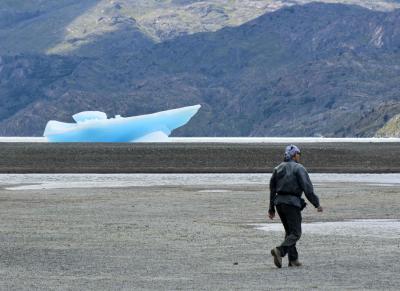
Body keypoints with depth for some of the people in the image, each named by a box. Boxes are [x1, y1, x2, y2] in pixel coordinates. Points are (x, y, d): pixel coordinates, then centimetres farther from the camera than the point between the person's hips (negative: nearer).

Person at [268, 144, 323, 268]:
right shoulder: (299, 168, -5)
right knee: (296, 233, -5)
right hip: (292, 202, -7)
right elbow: (307, 188, -12)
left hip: (279, 202, 7)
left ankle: (293, 259, 11)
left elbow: (272, 189, 16)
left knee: (289, 231, 16)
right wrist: (317, 204, -7)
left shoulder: (278, 168, 14)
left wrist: (271, 208, 21)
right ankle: (280, 251, -27)